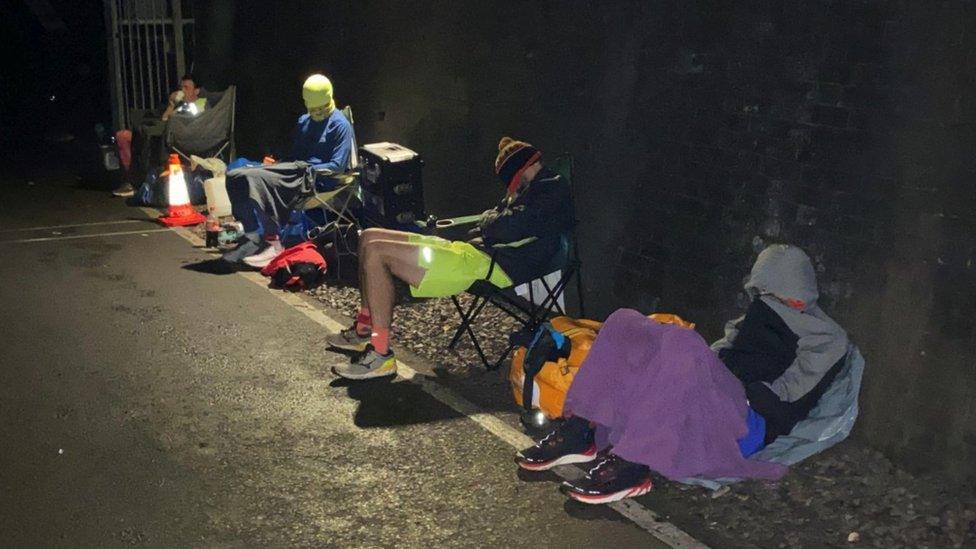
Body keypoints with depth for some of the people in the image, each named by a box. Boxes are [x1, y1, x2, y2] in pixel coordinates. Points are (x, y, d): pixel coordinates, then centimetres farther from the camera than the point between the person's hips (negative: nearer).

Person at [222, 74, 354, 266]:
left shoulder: (341, 125, -2)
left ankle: (272, 243, -27)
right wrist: (276, 164, 5)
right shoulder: (303, 121, 22)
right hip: (295, 168, 8)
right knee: (236, 177, -11)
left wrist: (306, 170, -17)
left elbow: (338, 166, -10)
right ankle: (251, 236, -14)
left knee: (257, 179, -30)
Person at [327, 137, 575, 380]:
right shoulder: (535, 187, 24)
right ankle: (365, 330, 16)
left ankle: (381, 355, -17)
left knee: (376, 252, -19)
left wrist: (487, 220, 2)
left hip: (489, 266, -11)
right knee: (370, 237, 11)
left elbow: (507, 229, -19)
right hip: (473, 250, 11)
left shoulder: (553, 189, -8)